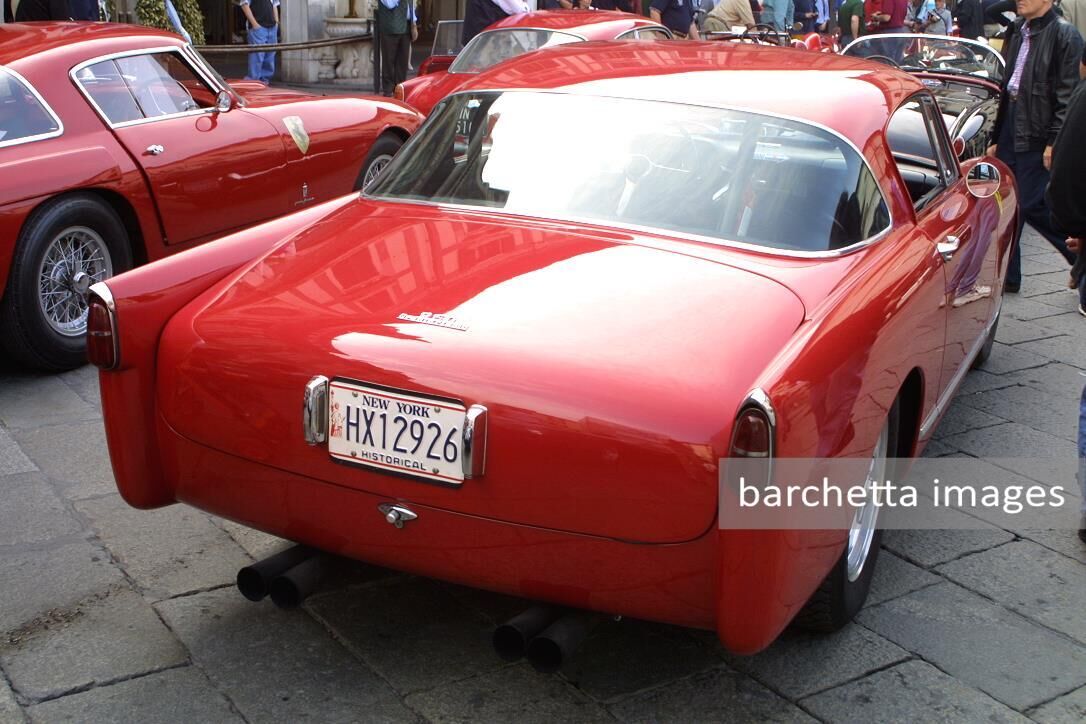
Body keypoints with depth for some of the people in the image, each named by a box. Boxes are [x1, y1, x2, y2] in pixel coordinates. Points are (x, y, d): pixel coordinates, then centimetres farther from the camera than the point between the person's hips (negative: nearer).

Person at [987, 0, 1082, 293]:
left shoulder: (1064, 34, -10)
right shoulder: (1018, 31, 14)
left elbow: (1069, 95, -14)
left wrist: (1055, 142, -19)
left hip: (1037, 136, -8)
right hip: (1011, 128, 8)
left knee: (1032, 206, -7)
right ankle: (1006, 277, 19)